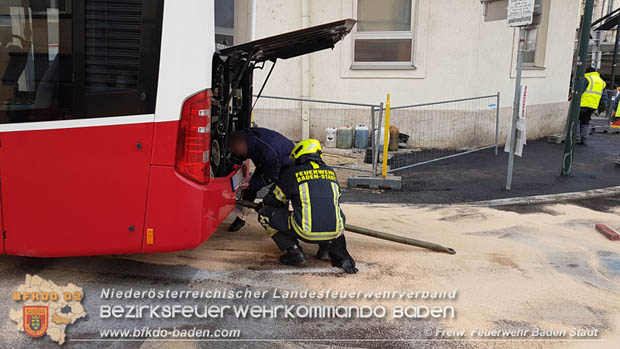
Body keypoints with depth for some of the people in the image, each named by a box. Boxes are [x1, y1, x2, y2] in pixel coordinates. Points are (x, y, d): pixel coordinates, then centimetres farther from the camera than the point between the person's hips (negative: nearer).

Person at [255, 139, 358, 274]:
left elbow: (274, 200, 19)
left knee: (265, 214, 12)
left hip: (307, 232, -4)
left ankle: (294, 251, 5)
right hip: (335, 232, 5)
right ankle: (330, 247, 17)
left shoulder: (292, 173, 6)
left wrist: (262, 206, 42)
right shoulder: (331, 172, 17)